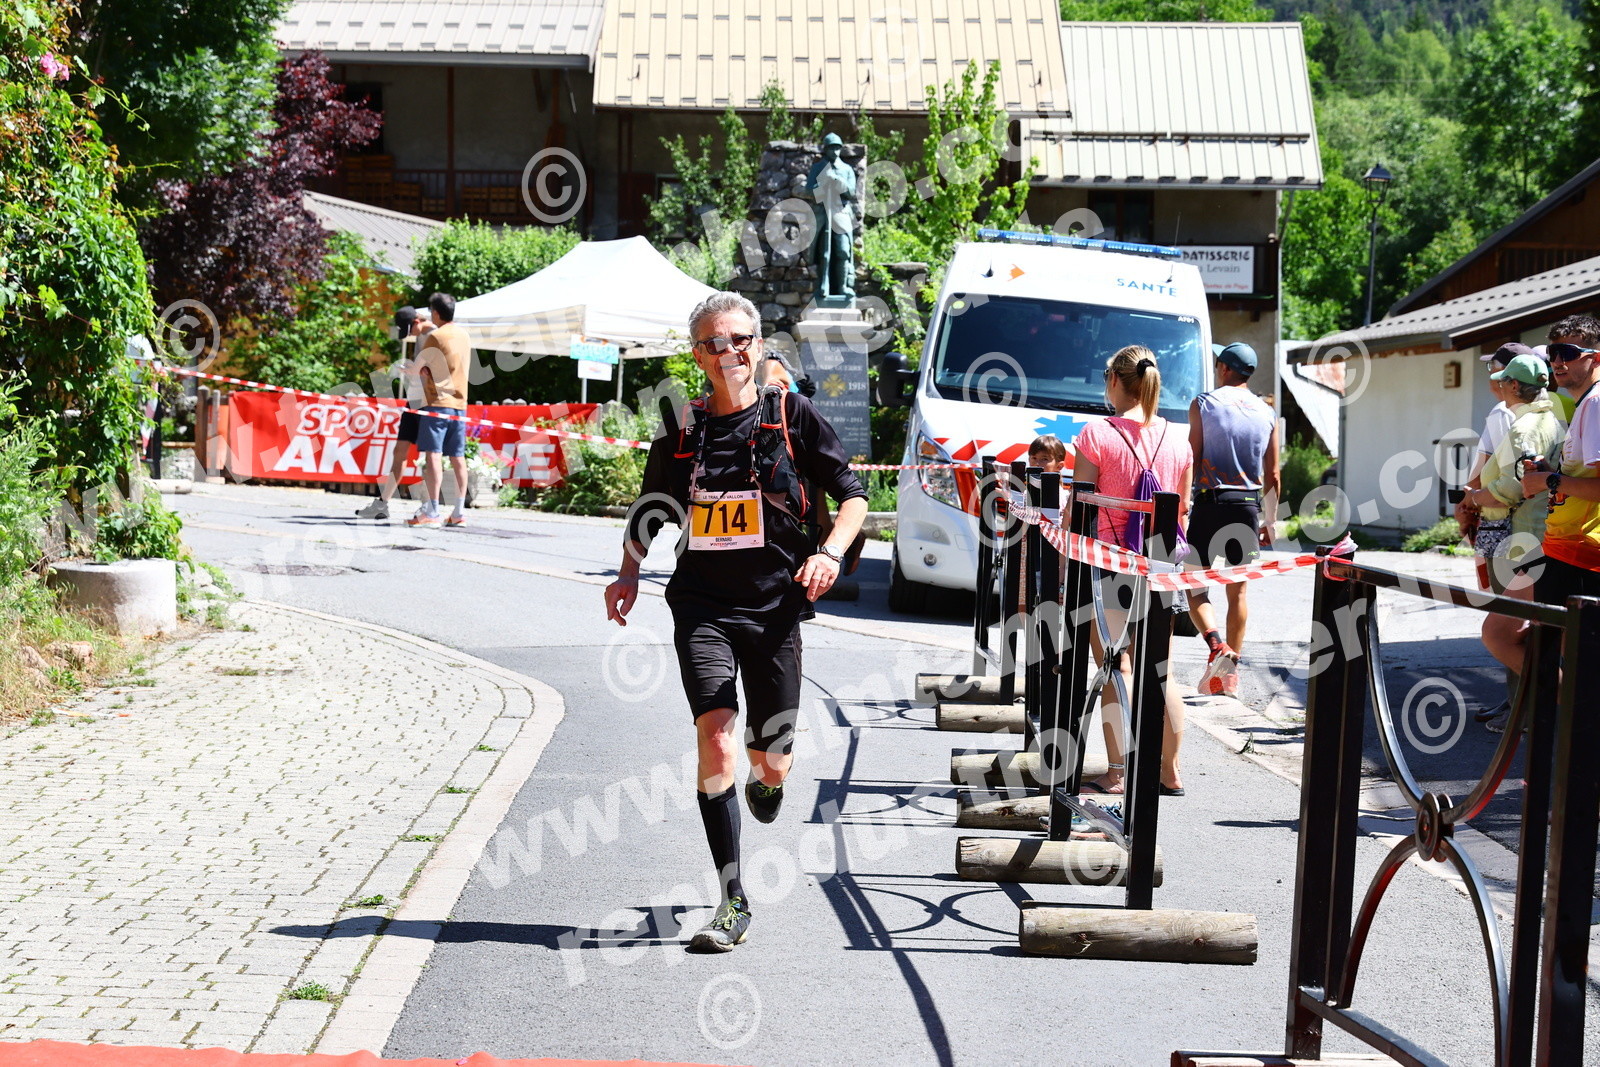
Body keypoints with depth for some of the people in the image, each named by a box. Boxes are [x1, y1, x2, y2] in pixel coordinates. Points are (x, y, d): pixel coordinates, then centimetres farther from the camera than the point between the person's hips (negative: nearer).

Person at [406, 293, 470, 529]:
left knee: (433, 455, -9)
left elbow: (418, 366, -1)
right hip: (459, 403, 7)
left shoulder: (435, 336, -8)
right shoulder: (463, 335, 13)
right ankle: (460, 512, 6)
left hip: (437, 402, -7)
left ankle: (431, 511, -15)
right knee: (457, 458, 7)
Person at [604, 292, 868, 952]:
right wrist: (629, 571, 3)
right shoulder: (682, 430, 7)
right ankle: (733, 903, -11)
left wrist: (830, 553, -13)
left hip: (774, 606, 0)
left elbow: (853, 496, 5)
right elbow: (650, 510, 20)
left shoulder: (792, 415, 1)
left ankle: (766, 783, 47)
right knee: (715, 736, -17)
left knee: (771, 760, 5)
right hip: (701, 605, 1)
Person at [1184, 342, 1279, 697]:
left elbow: (1193, 459, -7)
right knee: (1239, 589, 9)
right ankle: (1231, 668, 11)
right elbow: (1272, 475, 10)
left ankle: (1216, 646, -20)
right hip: (1248, 504, 4)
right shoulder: (1267, 413, 10)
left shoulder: (1204, 403, -1)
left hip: (1211, 501, -3)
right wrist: (1270, 522, 18)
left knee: (1195, 584, 2)